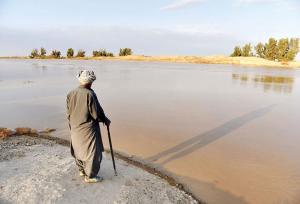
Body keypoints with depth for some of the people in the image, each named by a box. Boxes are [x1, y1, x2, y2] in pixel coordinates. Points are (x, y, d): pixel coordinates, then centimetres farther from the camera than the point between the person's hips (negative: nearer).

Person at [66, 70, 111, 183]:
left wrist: (72, 126, 17)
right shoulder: (89, 94, -22)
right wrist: (105, 120, -1)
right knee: (92, 152, 7)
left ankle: (82, 170, 40)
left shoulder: (70, 94, -1)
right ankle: (90, 176, 17)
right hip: (88, 129, -7)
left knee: (79, 149, 22)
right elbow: (96, 113, -18)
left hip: (75, 129, 7)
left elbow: (68, 113, 5)